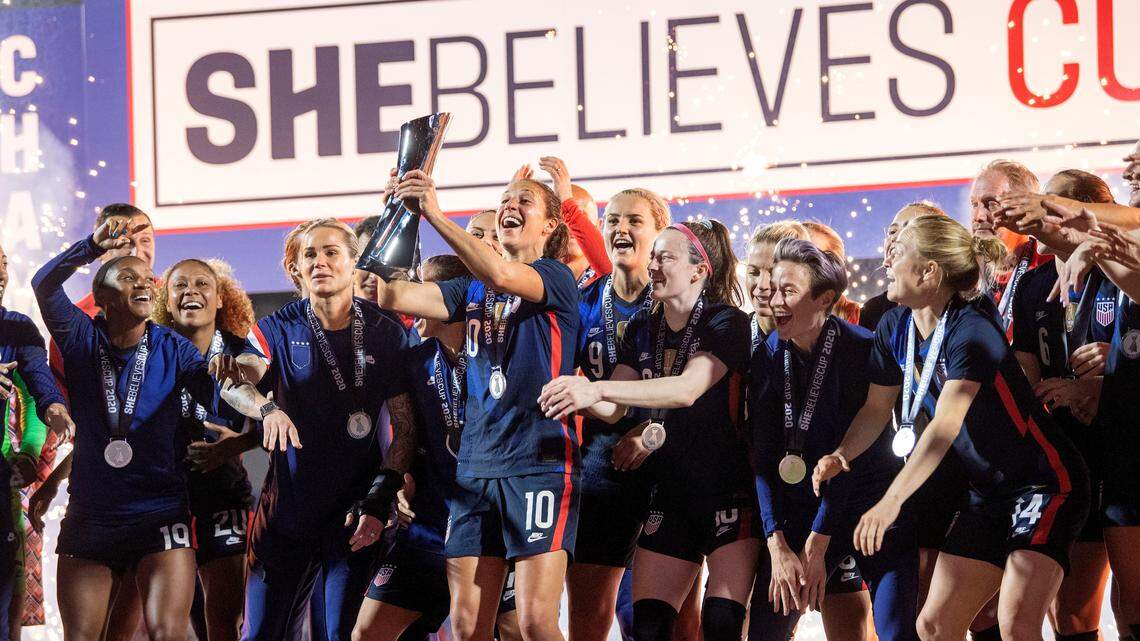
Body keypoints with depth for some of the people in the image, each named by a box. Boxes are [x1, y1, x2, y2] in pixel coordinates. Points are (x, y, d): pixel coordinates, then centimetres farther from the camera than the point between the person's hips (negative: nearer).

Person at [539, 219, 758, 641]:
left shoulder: (726, 324, -10)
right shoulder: (642, 329, 10)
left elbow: (688, 389, -27)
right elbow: (612, 409, 4)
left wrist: (597, 389, -36)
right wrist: (576, 394, -19)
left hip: (729, 494, -6)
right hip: (668, 496, 6)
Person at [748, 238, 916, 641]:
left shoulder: (861, 350, -14)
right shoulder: (768, 358, -1)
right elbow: (763, 457, -3)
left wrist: (816, 546, -17)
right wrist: (777, 547, -14)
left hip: (873, 504, -4)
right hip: (802, 510, 4)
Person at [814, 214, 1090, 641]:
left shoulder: (972, 331, -24)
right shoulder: (895, 329, 1)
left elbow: (946, 426, -34)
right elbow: (877, 407, 10)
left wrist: (891, 500, -44)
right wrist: (842, 455, -12)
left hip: (1046, 483, -9)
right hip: (987, 494, 9)